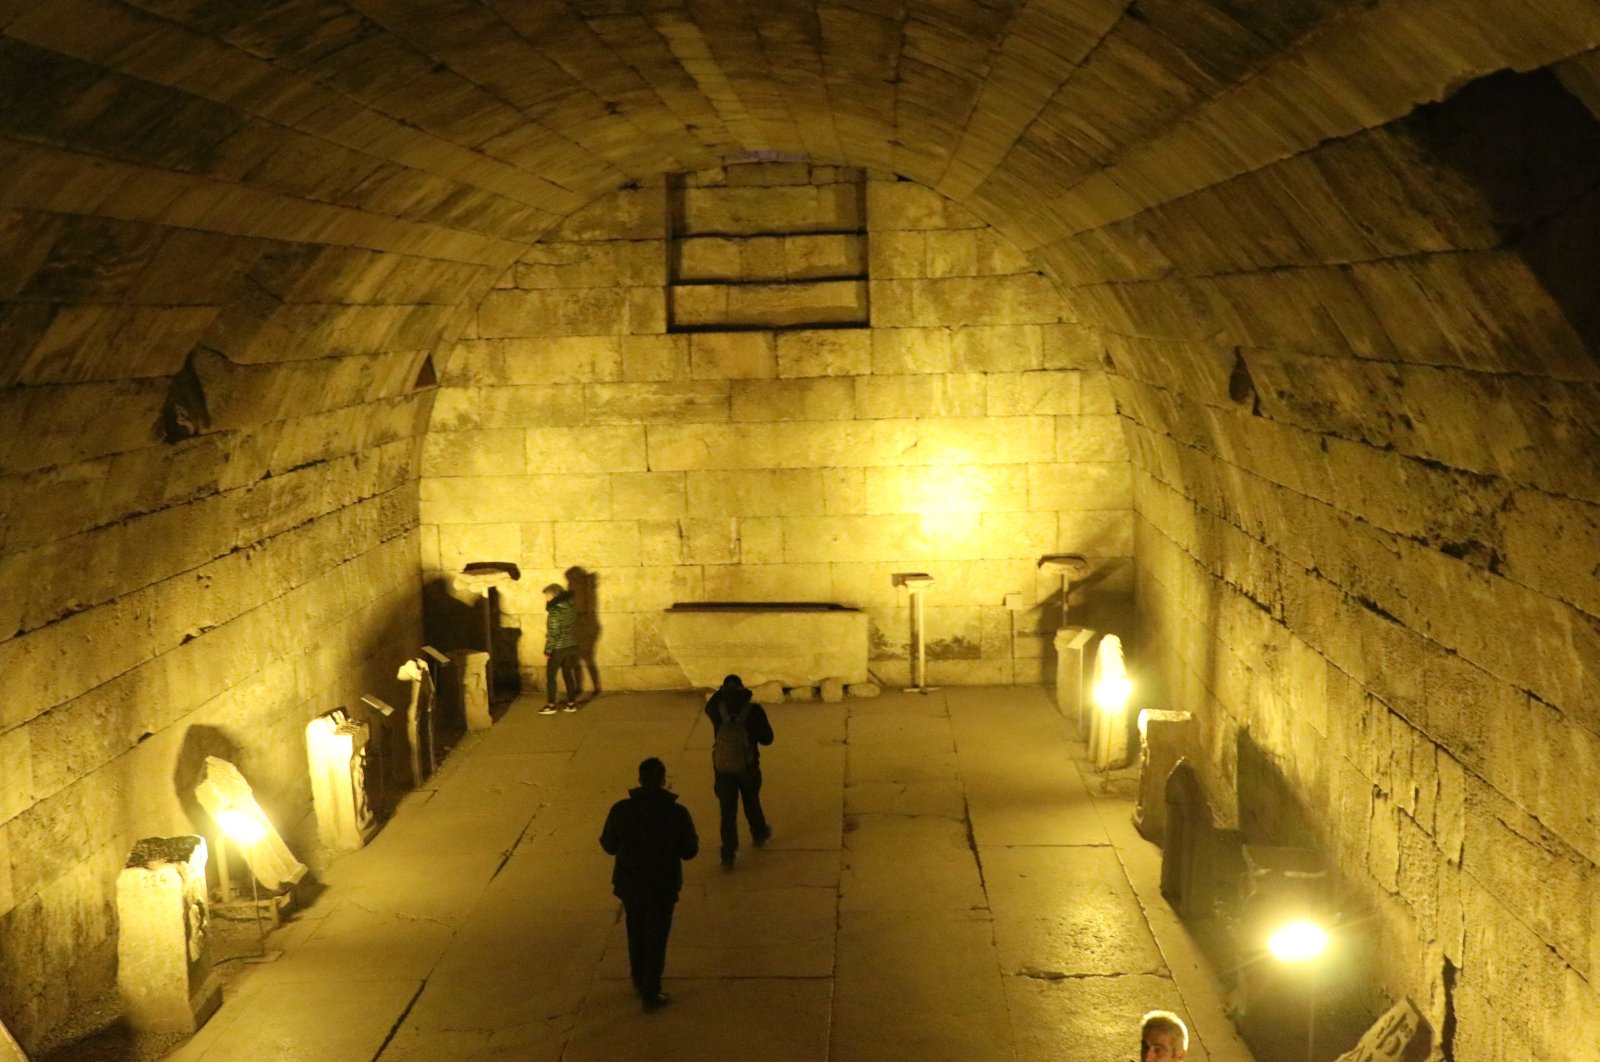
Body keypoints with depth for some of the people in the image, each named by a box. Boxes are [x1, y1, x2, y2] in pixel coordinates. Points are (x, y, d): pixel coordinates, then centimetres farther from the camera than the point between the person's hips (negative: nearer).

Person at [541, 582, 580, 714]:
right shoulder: (571, 606, 0)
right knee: (568, 675, 16)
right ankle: (572, 703, 19)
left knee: (550, 676, 6)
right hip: (572, 646, 7)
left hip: (558, 648, -7)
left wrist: (547, 651, -12)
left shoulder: (554, 611, -21)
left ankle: (551, 705, 9)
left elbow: (553, 634, -21)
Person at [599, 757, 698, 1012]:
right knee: (656, 940, 12)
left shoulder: (621, 810, -14)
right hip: (662, 886, -2)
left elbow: (609, 845, -2)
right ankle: (650, 995, 17)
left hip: (629, 883, 2)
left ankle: (640, 983, 39)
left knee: (636, 935, 24)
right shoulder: (677, 813, -18)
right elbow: (690, 850, -8)